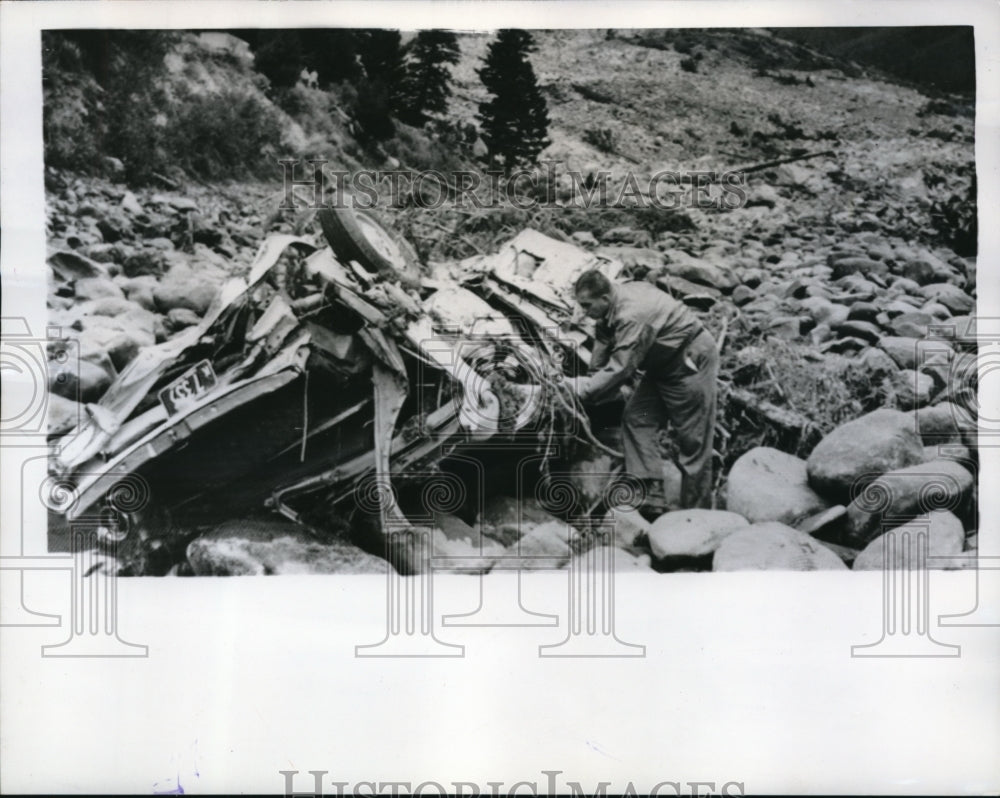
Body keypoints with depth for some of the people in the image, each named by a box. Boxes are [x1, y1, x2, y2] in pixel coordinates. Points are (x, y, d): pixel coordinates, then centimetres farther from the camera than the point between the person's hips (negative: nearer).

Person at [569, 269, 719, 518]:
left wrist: (583, 389, -23)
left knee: (692, 439, -4)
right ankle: (651, 495, -3)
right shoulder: (611, 310, -2)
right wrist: (591, 379, -2)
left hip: (692, 362, -10)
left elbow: (619, 368, -31)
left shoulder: (632, 316, -32)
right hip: (664, 364, 10)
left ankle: (696, 513, 5)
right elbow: (603, 346, 6)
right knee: (636, 418, 0)